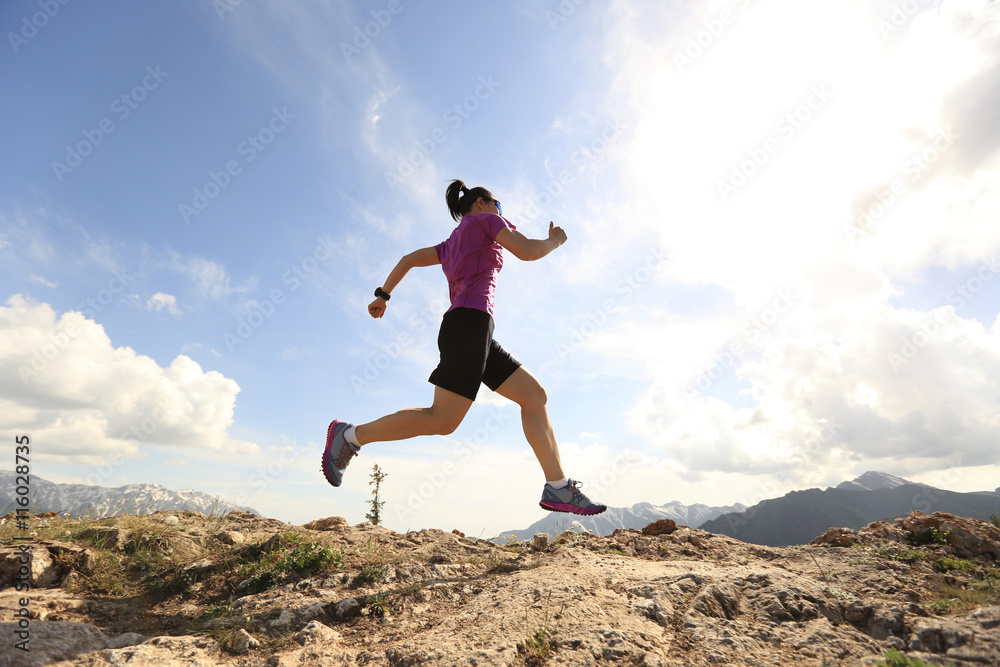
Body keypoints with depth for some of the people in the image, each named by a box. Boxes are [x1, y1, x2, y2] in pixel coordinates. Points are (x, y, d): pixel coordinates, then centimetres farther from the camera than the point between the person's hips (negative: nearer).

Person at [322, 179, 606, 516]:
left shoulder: (451, 244, 30)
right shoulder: (485, 220, 9)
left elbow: (408, 259, 30)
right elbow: (528, 251, -4)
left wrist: (383, 295, 31)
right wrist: (555, 240, 15)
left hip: (476, 336, 10)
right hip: (471, 321, -10)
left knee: (534, 395, 3)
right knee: (443, 420, -14)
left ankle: (558, 488, -3)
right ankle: (350, 435, -3)